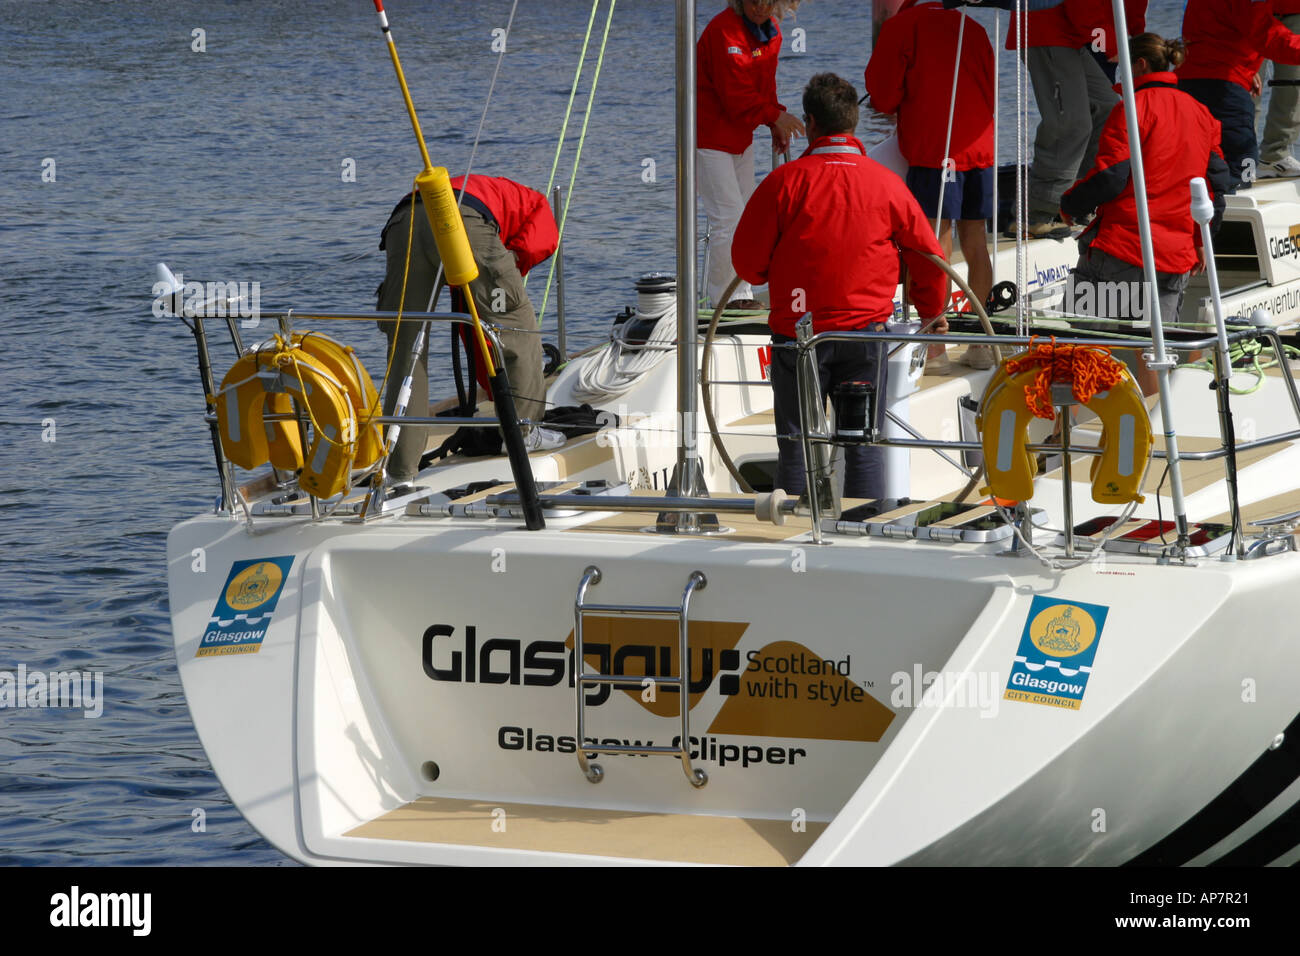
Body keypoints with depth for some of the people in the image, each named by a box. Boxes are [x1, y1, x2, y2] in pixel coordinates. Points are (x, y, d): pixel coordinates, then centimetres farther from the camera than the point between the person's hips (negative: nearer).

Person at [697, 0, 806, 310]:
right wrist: (776, 116, -18)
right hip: (710, 137, -9)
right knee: (728, 218, -10)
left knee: (744, 218, 15)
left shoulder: (771, 31, 4)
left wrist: (777, 125, 1)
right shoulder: (724, 30, -23)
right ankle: (726, 299, 0)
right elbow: (736, 97, -25)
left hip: (741, 138, 9)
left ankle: (741, 295, 25)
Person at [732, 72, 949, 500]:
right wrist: (932, 312, 26)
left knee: (795, 447, 7)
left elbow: (747, 262, -3)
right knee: (865, 443, 7)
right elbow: (929, 257, 7)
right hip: (866, 330, 1)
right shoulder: (885, 183, -1)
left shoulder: (785, 181, -7)